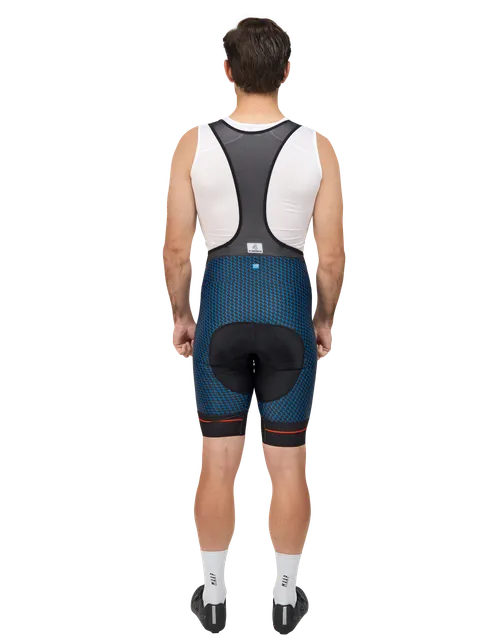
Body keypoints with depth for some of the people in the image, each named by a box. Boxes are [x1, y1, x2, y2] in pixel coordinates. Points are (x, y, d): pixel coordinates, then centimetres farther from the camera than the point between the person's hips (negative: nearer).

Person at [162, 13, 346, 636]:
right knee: (288, 462, 14)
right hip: (290, 311, 0)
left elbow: (175, 248, -5)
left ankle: (214, 595, 25)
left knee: (217, 462, 14)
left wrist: (178, 314, 11)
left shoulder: (194, 142, -6)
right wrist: (325, 319, 11)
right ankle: (286, 596, 26)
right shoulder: (319, 146, -7)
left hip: (220, 311, 0)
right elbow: (332, 257, -5)